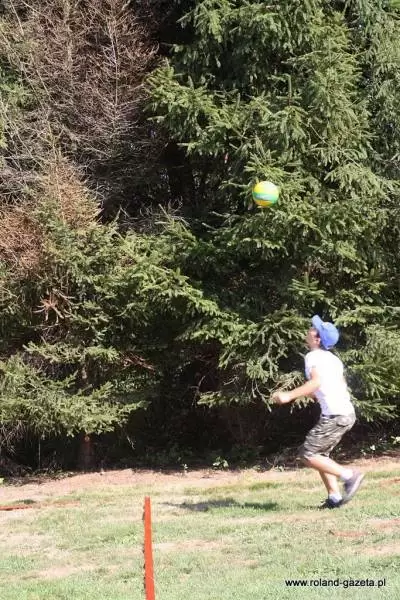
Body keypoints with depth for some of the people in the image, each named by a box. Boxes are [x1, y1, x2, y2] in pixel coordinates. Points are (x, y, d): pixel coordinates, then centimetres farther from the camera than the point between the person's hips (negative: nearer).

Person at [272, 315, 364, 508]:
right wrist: (314, 394, 34)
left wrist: (289, 395, -26)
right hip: (347, 413, 9)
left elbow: (316, 382, -25)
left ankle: (349, 476, -8)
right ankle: (335, 497, 12)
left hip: (335, 415, -9)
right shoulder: (333, 359, 17)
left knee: (308, 454, -5)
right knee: (320, 454, 17)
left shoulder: (313, 356, -9)